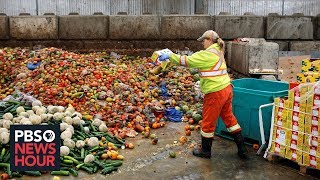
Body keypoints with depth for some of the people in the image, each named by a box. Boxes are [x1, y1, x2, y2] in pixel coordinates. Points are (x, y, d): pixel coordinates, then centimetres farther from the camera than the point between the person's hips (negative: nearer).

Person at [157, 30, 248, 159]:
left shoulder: (207, 54, -15)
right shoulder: (217, 52, 15)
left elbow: (187, 61, -16)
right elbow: (195, 60, 18)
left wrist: (169, 56, -8)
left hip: (215, 93, -9)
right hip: (226, 89, 9)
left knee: (208, 122, 7)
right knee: (229, 118, 18)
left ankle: (205, 151, 24)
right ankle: (242, 149, 24)